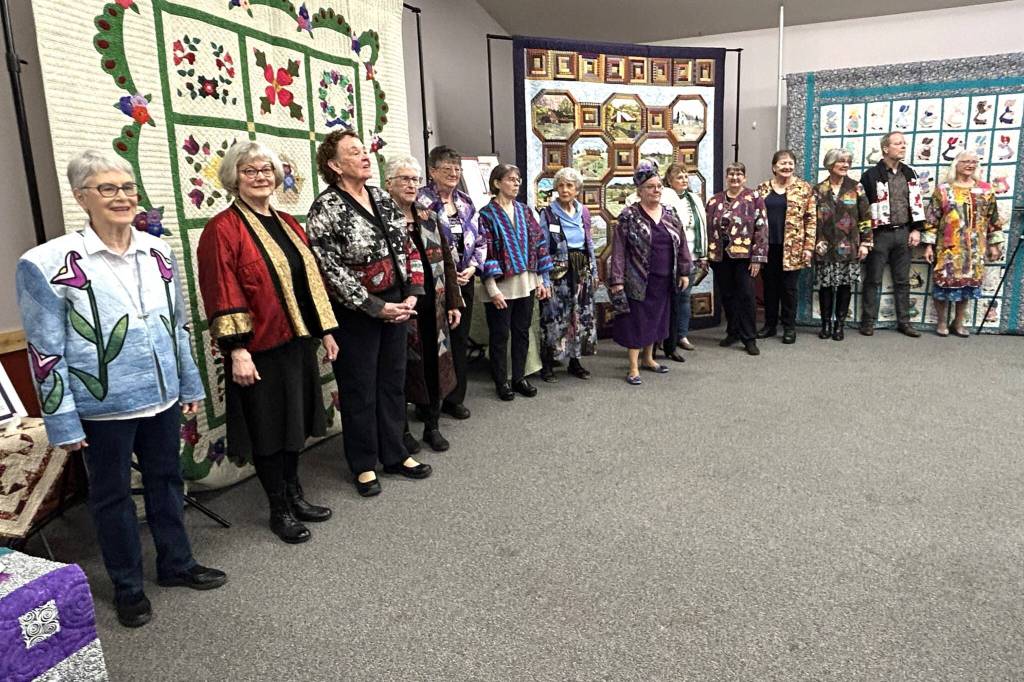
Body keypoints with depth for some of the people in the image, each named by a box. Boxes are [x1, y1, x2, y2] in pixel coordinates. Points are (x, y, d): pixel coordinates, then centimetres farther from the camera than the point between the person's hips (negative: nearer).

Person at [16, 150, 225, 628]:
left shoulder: (159, 252, 2)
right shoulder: (48, 264, -12)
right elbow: (45, 352, -10)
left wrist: (190, 385, 12)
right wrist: (63, 421, -10)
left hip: (162, 397, 4)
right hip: (102, 408, -4)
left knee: (166, 481, 18)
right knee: (112, 495, 13)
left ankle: (176, 563, 39)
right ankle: (127, 586, 32)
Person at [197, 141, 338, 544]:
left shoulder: (287, 224, 12)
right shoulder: (222, 229, -11)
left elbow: (310, 279, 15)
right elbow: (222, 296, -16)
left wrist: (325, 330, 12)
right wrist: (237, 351, -20)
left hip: (297, 342, 7)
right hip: (259, 349, -7)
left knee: (295, 421, 16)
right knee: (268, 428, 5)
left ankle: (294, 495, 33)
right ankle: (279, 510, 21)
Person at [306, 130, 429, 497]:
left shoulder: (383, 199, 7)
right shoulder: (326, 208, -12)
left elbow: (409, 248, 10)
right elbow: (332, 270, -17)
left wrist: (412, 294, -2)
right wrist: (376, 307, -16)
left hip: (396, 307, 6)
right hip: (357, 313, -6)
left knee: (393, 382, 15)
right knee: (360, 389, 7)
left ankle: (395, 454, 30)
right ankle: (364, 465, 23)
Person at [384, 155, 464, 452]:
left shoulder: (429, 218, 11)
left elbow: (447, 261, 12)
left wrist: (454, 303, 9)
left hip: (433, 307, 5)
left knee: (434, 364, 10)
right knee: (403, 367, 5)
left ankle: (432, 425, 26)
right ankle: (401, 430, 22)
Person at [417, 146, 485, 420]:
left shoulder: (466, 202, 11)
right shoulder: (422, 202, -9)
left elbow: (479, 241, 14)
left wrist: (472, 267, -3)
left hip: (464, 281, 6)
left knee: (460, 339, 10)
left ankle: (455, 398, 22)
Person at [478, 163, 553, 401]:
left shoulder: (524, 211, 9)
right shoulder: (487, 215, -6)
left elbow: (538, 244, 10)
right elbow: (484, 252, -12)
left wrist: (541, 279, 6)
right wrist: (492, 288, -18)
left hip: (526, 284, 5)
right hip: (501, 285, -5)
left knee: (522, 332, 12)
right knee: (499, 335, 6)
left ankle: (519, 378, 25)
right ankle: (501, 382, 19)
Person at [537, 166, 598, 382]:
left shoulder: (584, 212, 8)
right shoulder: (548, 213, -6)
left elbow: (589, 243, 15)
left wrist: (594, 271, 13)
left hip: (581, 271, 5)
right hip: (557, 271, -5)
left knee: (580, 315, 9)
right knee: (554, 316, -2)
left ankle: (575, 361, 22)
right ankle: (547, 364, 9)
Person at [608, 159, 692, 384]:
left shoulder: (670, 214, 7)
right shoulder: (629, 216, -8)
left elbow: (681, 244, 12)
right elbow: (618, 249, -11)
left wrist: (684, 271, 8)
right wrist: (617, 280, -15)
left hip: (664, 281, 5)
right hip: (638, 281, -5)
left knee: (655, 319, 16)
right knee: (636, 321, 0)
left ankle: (648, 358, 32)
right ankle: (633, 368, 8)